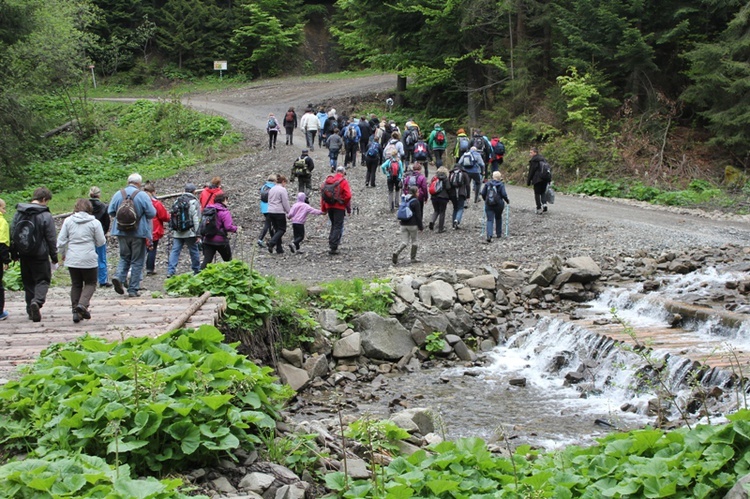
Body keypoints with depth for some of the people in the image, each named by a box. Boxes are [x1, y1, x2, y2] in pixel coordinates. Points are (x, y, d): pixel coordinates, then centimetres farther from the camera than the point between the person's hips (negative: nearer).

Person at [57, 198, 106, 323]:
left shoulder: (68, 221, 1)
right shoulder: (94, 223, -5)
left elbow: (61, 240, 3)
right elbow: (101, 242, -1)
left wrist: (62, 254, 19)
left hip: (72, 260, 3)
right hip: (89, 259, -3)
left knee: (76, 285, 14)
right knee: (90, 283, 12)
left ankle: (75, 310, 8)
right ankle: (83, 304, -11)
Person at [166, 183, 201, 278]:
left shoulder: (177, 201, 11)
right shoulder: (193, 202, -8)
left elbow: (173, 217, 14)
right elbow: (196, 219, -11)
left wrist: (173, 231, 20)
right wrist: (198, 234, -10)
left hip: (177, 232, 5)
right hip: (190, 233, -5)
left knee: (175, 251, 2)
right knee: (194, 251, 8)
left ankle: (170, 271, -7)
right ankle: (197, 271, 18)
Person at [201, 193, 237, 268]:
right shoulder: (224, 212, -13)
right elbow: (228, 227, -22)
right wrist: (236, 228, -5)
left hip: (208, 240, 5)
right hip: (221, 241, -5)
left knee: (206, 261, 0)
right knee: (228, 261, 16)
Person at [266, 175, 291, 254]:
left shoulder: (271, 189, 14)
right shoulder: (282, 190, -10)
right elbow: (285, 203, -12)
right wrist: (289, 212, 0)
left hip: (270, 212, 8)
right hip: (279, 212, -8)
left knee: (277, 229, 13)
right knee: (282, 229, 1)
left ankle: (279, 248, 10)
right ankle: (271, 243, -19)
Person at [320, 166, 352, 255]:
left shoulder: (328, 180, 8)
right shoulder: (344, 181, -8)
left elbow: (322, 194, 8)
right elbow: (348, 196, -17)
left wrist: (323, 208, 14)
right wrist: (348, 208, -3)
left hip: (329, 206, 5)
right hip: (339, 207, -5)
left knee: (333, 225, 21)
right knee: (338, 227, 0)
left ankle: (331, 244, 21)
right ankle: (333, 248, -6)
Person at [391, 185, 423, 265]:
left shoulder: (404, 200, 9)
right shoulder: (415, 202, -11)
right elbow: (418, 215, -11)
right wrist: (420, 227, -6)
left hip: (403, 224, 5)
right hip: (412, 225, -5)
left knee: (404, 242, 4)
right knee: (414, 241, 11)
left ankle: (396, 253, -20)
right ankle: (413, 258, 16)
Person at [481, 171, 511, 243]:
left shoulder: (487, 184, 3)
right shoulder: (501, 185, -4)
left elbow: (483, 193, 2)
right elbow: (504, 194, -11)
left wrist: (485, 200, 20)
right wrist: (507, 201, 6)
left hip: (488, 204, 1)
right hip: (498, 204, -1)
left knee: (490, 220, -1)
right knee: (498, 218, 23)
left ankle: (489, 235, -21)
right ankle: (499, 234, 31)